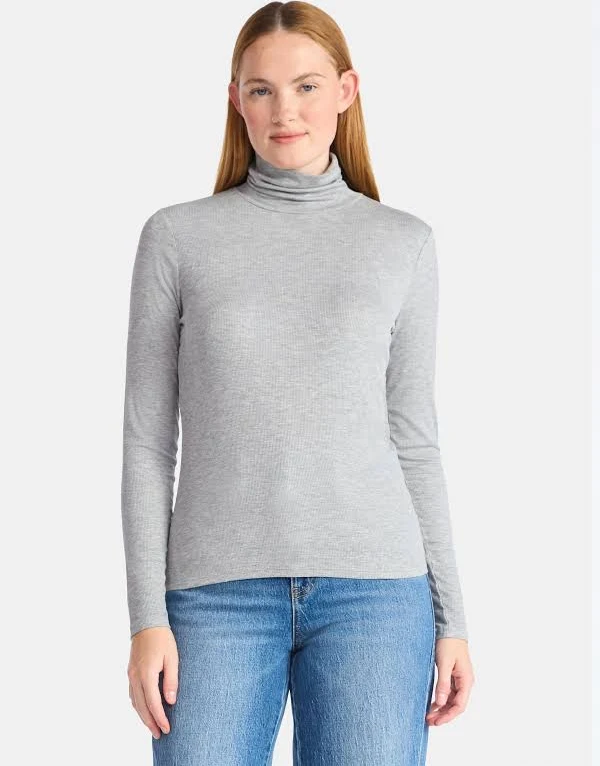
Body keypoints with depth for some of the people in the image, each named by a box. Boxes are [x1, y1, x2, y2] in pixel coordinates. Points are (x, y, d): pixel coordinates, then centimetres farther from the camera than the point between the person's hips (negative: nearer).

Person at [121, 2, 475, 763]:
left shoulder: (403, 243, 9)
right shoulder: (177, 236, 5)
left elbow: (413, 439, 11)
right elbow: (147, 440, 4)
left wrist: (451, 615, 7)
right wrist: (147, 617, -3)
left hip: (373, 588, 1)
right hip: (220, 591, 0)